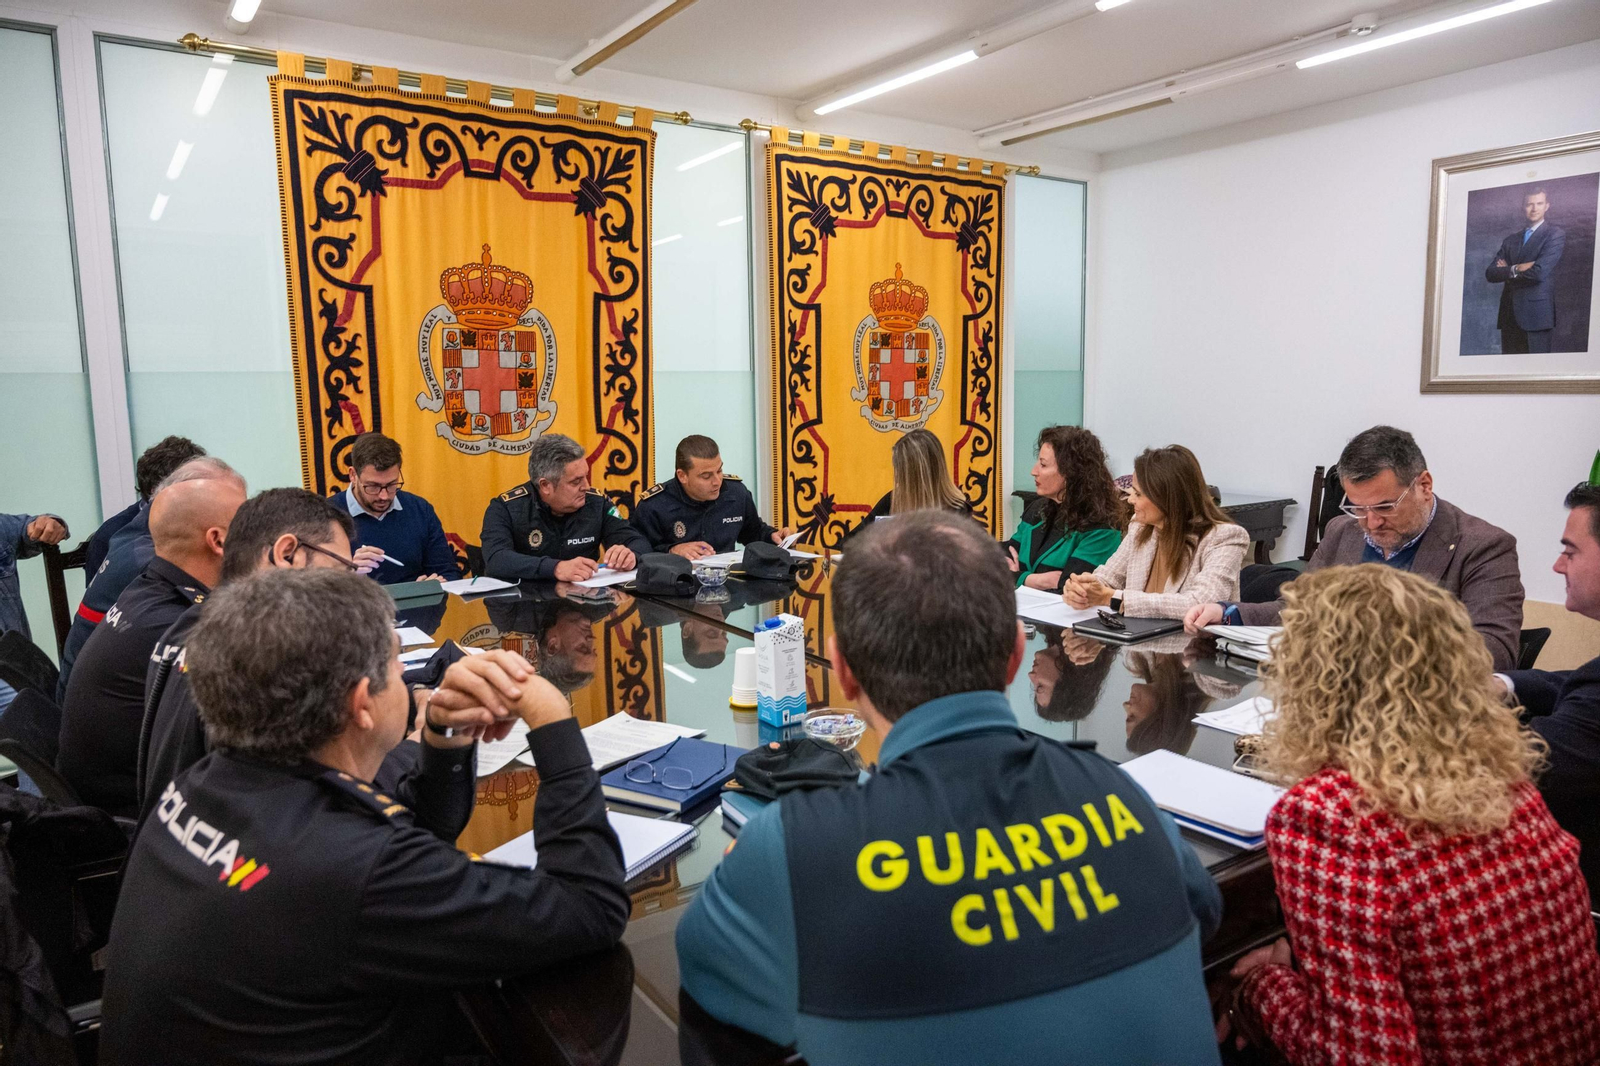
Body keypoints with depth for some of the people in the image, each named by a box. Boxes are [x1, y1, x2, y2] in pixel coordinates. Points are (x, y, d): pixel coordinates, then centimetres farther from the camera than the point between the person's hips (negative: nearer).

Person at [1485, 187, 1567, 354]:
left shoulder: (1555, 234, 0)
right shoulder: (1511, 240, 17)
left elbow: (1540, 272, -13)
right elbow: (1490, 273, 6)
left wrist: (1507, 271, 0)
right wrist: (1515, 269, -12)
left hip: (1536, 314, -5)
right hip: (1509, 315, 5)